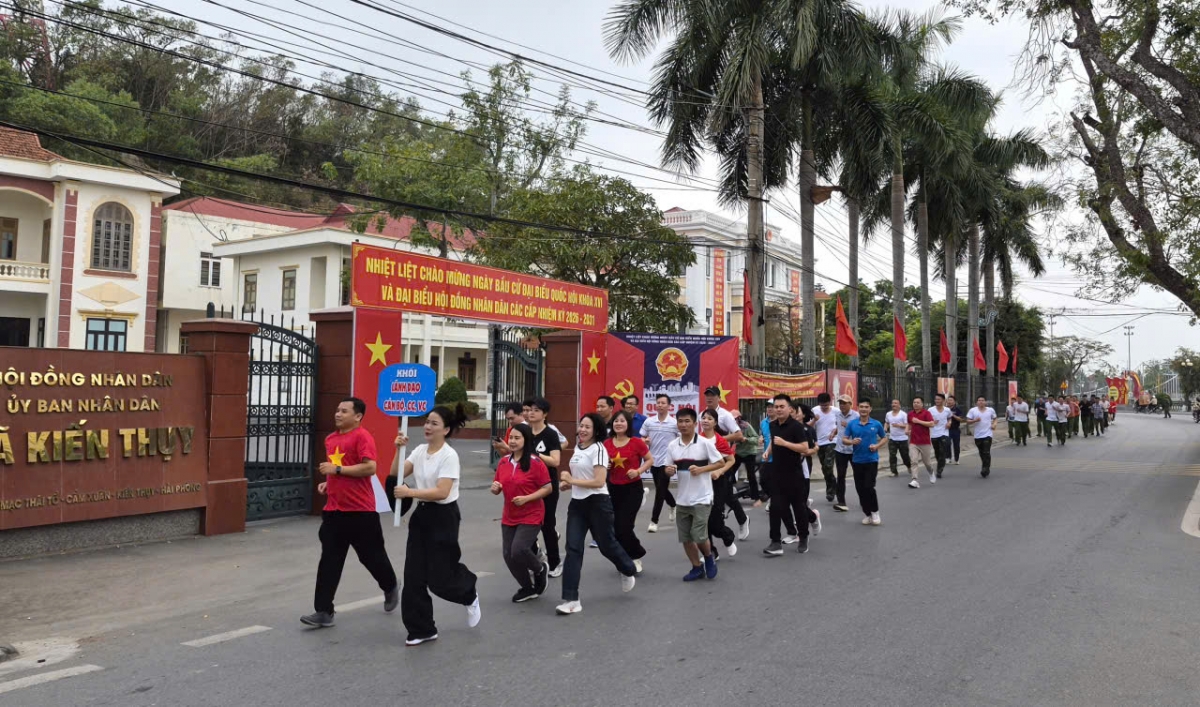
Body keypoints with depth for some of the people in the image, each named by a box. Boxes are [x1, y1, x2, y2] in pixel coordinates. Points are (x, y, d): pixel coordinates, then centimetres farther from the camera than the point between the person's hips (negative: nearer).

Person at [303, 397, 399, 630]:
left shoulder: (362, 437, -12)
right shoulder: (331, 439, 12)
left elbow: (370, 467, -23)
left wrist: (337, 469, -21)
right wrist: (328, 482, 10)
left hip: (360, 511, -6)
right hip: (334, 510, 7)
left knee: (372, 555, 10)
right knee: (329, 561, 2)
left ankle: (391, 588, 37)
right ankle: (323, 612, 4)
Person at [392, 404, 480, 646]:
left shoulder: (449, 456, -17)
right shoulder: (420, 451, 5)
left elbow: (442, 492, -24)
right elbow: (397, 474, 1)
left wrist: (409, 492, -27)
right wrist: (399, 450, -11)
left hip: (444, 517, -7)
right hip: (421, 514, 7)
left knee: (439, 579, -2)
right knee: (414, 576, 4)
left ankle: (470, 595, 30)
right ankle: (421, 629, 15)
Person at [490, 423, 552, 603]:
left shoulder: (536, 463, -14)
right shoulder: (503, 462, 4)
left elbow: (547, 488, -12)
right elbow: (497, 488, 13)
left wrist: (526, 498, -22)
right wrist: (495, 488, -11)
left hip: (531, 517, -6)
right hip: (509, 517, 6)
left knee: (518, 550, -19)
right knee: (508, 555, 5)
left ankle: (540, 569, 15)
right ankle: (528, 588, 27)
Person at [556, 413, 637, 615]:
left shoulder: (598, 449, -16)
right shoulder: (578, 447, 9)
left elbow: (599, 482, -24)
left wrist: (572, 481, -19)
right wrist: (569, 484, 7)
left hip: (597, 503, -7)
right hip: (577, 503, 7)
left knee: (606, 544, 11)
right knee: (573, 548, -4)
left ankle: (628, 571, 43)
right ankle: (571, 599, -5)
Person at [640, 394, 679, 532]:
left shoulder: (675, 423, -8)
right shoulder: (648, 422, 0)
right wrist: (645, 441, -12)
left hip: (667, 461, -4)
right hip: (653, 461, 4)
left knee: (660, 491, -6)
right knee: (661, 489, 18)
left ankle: (654, 521, -1)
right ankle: (674, 505, 47)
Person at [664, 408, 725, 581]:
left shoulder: (704, 443, -9)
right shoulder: (672, 445, 4)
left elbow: (721, 463, -5)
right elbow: (669, 468, 10)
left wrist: (701, 469, -17)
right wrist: (669, 470, -13)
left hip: (701, 498, -5)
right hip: (682, 499, 5)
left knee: (699, 536, -8)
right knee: (685, 538, 8)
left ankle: (709, 557, 21)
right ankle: (697, 568, 24)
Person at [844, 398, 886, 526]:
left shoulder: (876, 424, -3)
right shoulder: (851, 424, -2)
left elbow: (883, 438, 11)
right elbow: (845, 440, 3)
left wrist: (877, 446, -8)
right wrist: (852, 441, -19)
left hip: (872, 460, -2)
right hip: (857, 461, 2)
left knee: (869, 487, -10)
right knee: (860, 489, 6)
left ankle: (875, 512, 12)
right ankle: (868, 514, 21)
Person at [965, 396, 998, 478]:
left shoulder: (991, 410, 4)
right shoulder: (972, 410, -2)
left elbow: (994, 418, 19)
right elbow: (968, 421, -2)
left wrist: (994, 424, -1)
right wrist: (975, 420, -20)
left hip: (987, 434, -1)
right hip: (978, 435, 1)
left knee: (986, 452, -12)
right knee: (982, 453, 12)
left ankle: (985, 470, -10)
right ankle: (986, 469, 28)